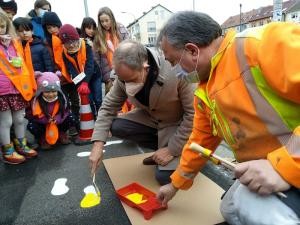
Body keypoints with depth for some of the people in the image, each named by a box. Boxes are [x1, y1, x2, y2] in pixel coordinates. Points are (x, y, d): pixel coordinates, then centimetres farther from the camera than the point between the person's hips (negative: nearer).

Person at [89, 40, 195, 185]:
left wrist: (172, 149, -23)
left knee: (163, 176, -17)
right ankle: (160, 146, 4)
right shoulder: (125, 74, -19)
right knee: (116, 127, -15)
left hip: (178, 124, -5)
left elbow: (194, 114, -27)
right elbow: (109, 106, -8)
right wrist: (98, 143, -17)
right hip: (150, 118, 6)